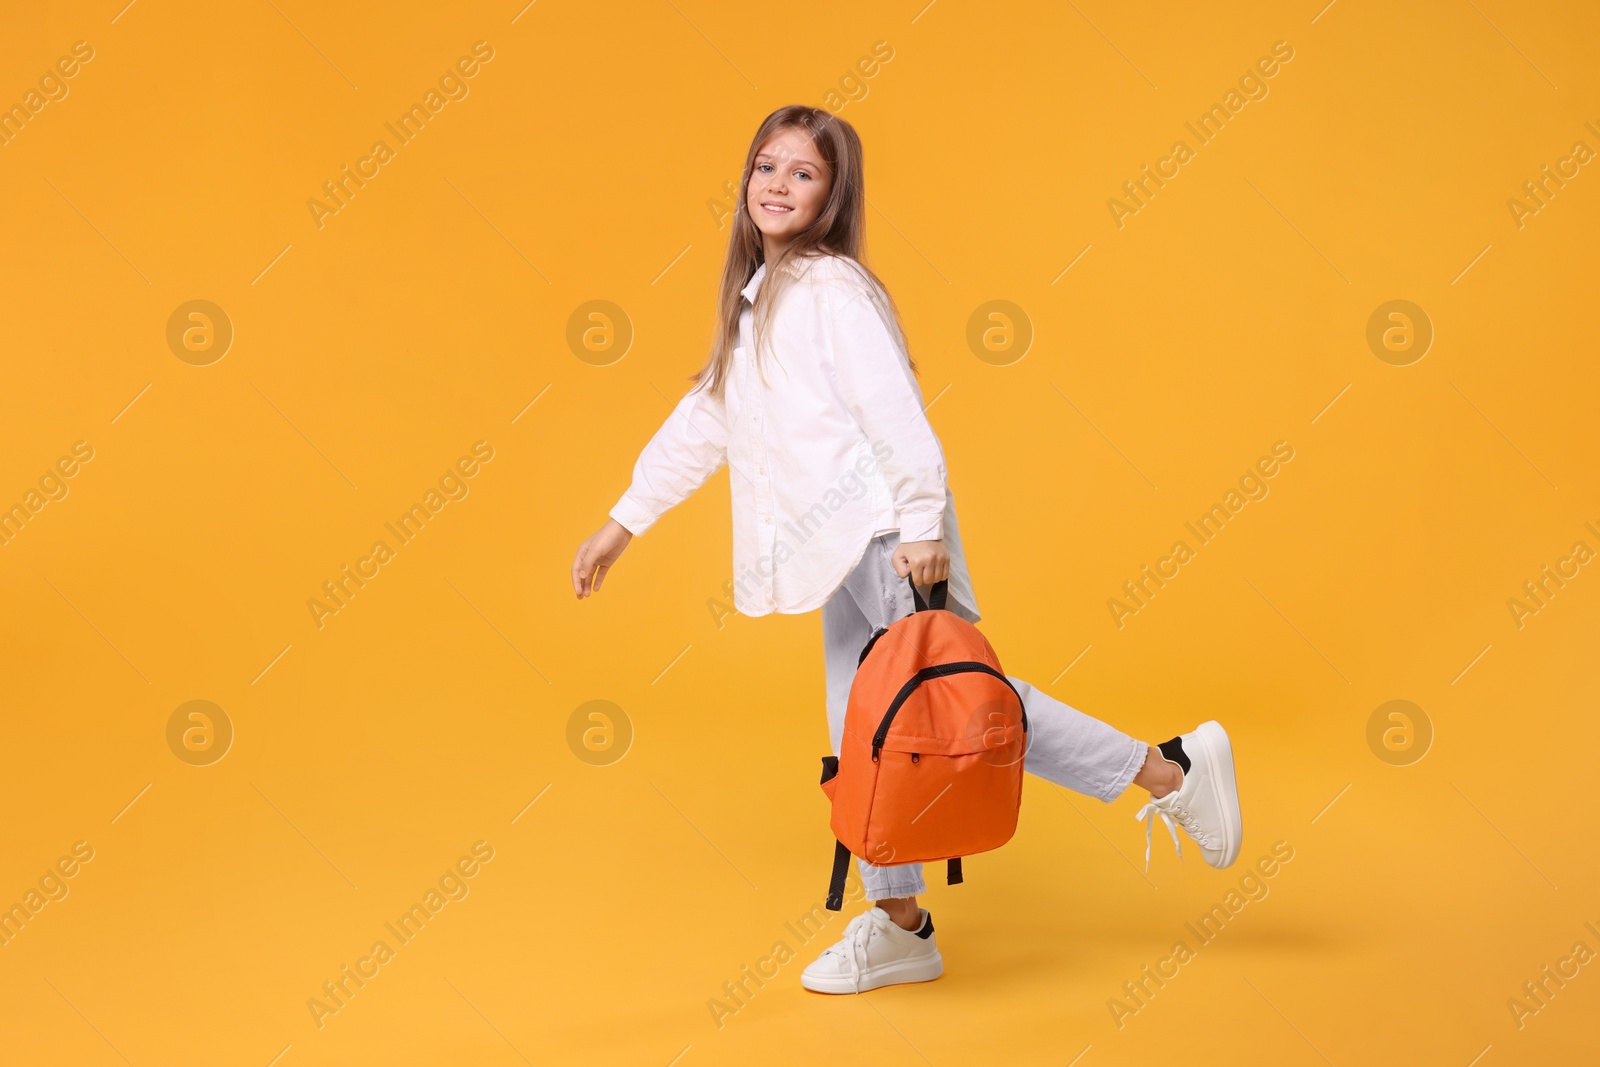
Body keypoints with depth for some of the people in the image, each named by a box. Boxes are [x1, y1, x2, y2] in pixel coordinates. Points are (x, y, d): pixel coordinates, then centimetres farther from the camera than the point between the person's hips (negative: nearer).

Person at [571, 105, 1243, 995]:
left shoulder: (833, 289, -10)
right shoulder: (756, 299, 18)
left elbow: (894, 411, -17)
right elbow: (706, 420, 23)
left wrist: (923, 527, -22)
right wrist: (623, 526, 24)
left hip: (887, 533, -9)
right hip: (846, 552, 9)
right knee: (862, 730, 10)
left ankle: (1168, 772, 1)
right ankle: (899, 927, 20)